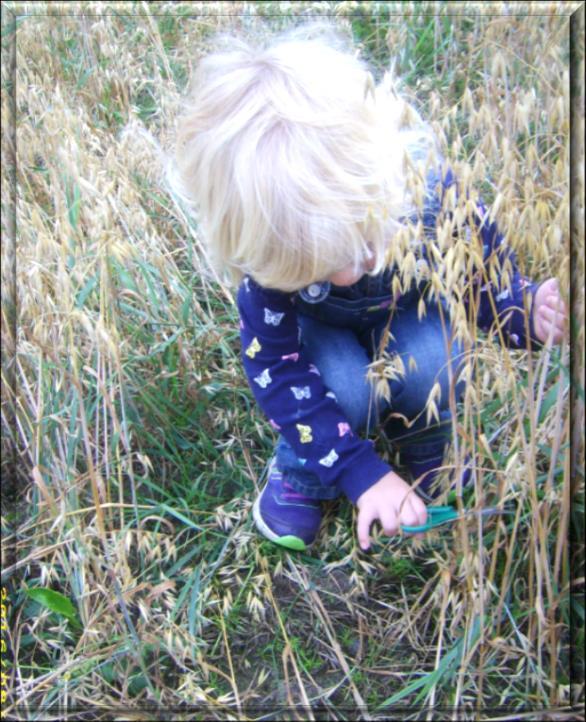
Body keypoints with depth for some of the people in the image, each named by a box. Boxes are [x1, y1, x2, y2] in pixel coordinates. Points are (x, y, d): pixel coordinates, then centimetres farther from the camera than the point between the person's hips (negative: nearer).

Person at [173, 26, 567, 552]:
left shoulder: (427, 186, -35)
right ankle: (300, 474, 0)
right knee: (346, 388, -32)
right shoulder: (268, 247, -36)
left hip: (411, 308, 2)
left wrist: (528, 312, -36)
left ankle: (430, 458, 3)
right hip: (319, 328, -1)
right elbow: (275, 367, -28)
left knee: (429, 368, -31)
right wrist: (362, 473, -33)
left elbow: (486, 271, -14)